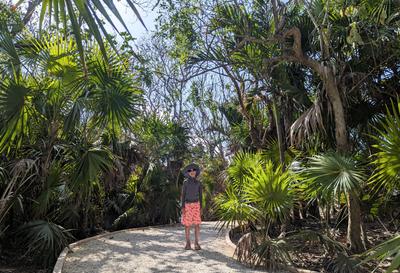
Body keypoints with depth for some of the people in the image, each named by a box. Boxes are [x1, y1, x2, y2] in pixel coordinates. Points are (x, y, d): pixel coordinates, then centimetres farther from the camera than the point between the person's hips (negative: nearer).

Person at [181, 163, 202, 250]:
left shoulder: (198, 183, 4)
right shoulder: (185, 182, -2)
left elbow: (200, 196, 6)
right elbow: (183, 195, -3)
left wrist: (201, 207, 1)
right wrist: (183, 207, -10)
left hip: (196, 205, 2)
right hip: (187, 205, -2)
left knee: (197, 224, -1)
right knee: (187, 225, 1)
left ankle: (196, 244, 8)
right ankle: (188, 243, 12)